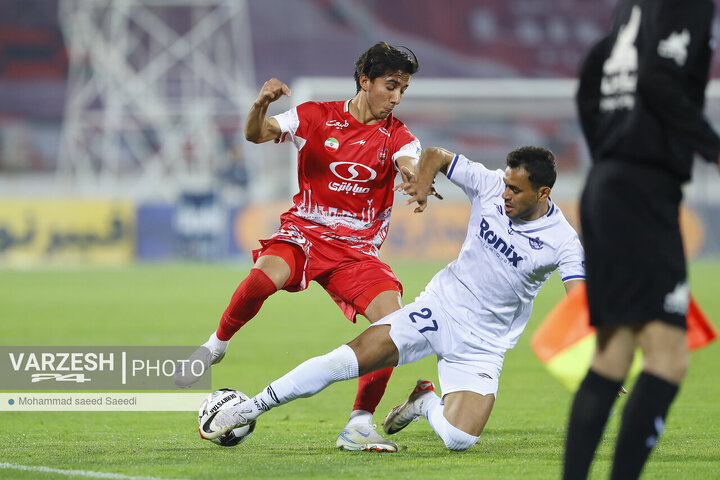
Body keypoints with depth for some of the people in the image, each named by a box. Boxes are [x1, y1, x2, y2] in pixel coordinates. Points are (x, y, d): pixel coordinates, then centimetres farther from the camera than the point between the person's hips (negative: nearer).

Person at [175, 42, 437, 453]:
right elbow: (257, 135, -9)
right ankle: (217, 345, -7)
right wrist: (260, 108, -33)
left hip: (358, 249, 2)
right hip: (304, 231, -2)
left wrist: (417, 176, -45)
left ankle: (359, 426, -9)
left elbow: (412, 164, -19)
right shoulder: (317, 117, 2)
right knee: (267, 275, -35)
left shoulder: (397, 136, 4)